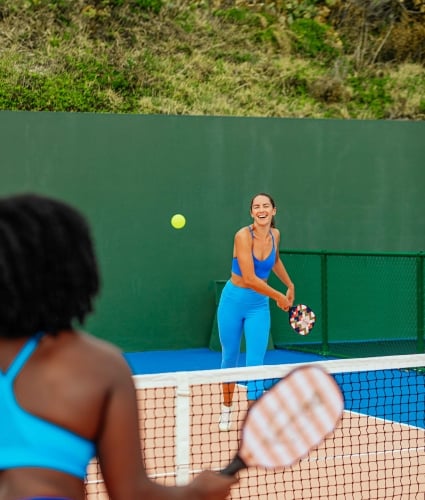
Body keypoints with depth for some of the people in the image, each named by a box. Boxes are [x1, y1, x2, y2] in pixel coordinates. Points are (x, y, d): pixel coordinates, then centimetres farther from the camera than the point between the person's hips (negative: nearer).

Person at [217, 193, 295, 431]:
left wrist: (290, 285, 25)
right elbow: (249, 279, -26)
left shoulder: (275, 234, -3)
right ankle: (227, 408, 38)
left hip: (259, 305, 3)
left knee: (256, 362, -8)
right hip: (234, 301, -3)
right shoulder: (243, 236, -21)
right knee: (230, 359, 13)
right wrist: (279, 296, -17)